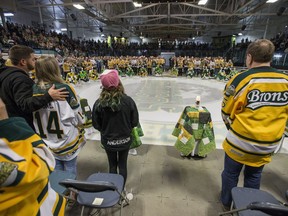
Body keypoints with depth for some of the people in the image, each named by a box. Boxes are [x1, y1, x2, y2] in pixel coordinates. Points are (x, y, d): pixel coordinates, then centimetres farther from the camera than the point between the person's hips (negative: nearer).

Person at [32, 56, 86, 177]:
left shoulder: (33, 90, -11)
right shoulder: (65, 89, -22)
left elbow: (32, 117, 1)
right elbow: (78, 117, -15)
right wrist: (80, 129, 6)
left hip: (46, 141, 4)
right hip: (67, 141, -4)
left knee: (55, 170, 23)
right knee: (70, 169, 17)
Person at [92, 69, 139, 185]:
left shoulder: (98, 103, -19)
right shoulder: (128, 100, -21)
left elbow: (96, 125, -8)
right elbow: (135, 122, -12)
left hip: (108, 140, 1)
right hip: (125, 140, 0)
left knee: (112, 165, 22)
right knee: (123, 165, 20)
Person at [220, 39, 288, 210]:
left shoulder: (241, 79, -19)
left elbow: (227, 112, -11)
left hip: (240, 143, -4)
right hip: (269, 146, 5)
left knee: (231, 174, 18)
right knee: (254, 177, 25)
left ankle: (227, 203, 41)